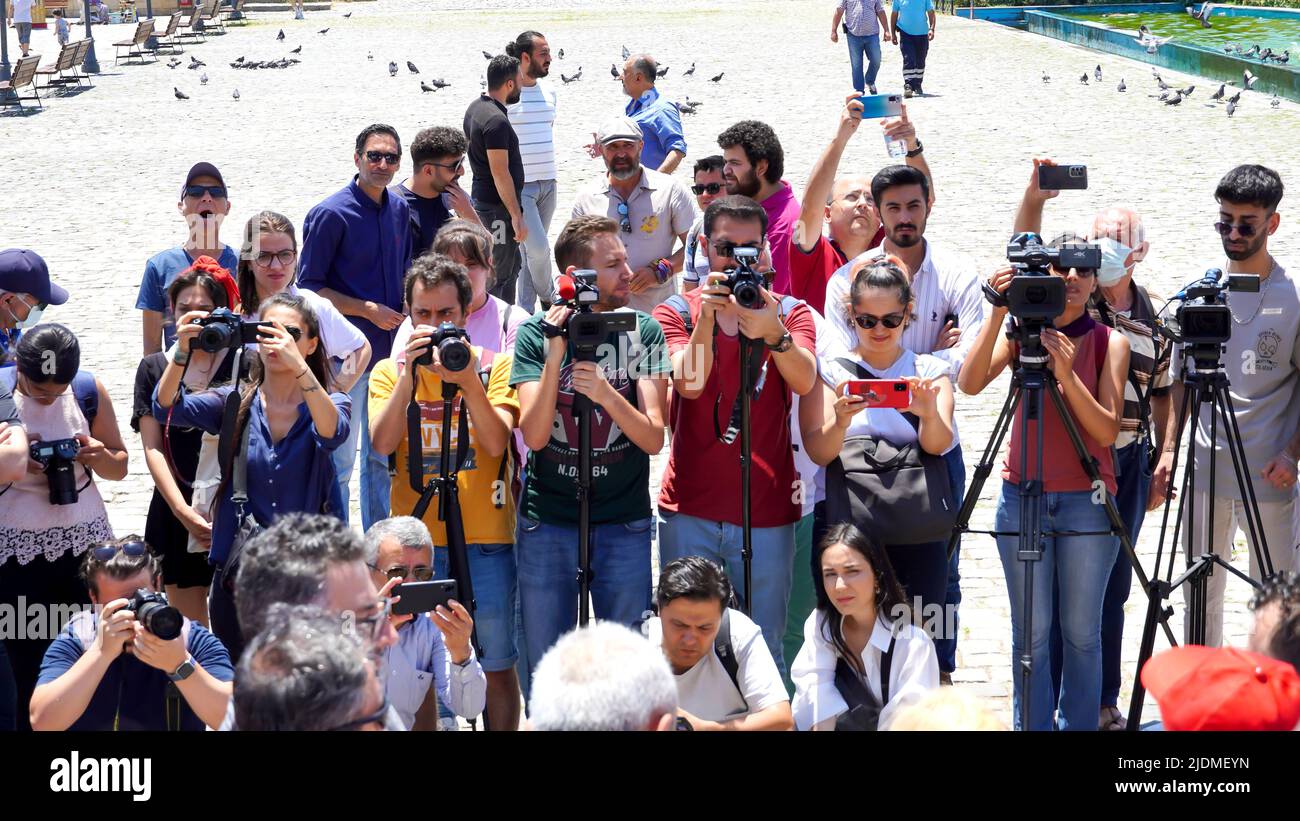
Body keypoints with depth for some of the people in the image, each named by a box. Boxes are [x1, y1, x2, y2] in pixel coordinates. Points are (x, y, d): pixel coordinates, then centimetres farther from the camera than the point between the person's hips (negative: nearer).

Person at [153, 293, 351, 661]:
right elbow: (166, 406, -9)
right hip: (237, 571, 2)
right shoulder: (236, 403, 5)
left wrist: (298, 365, -36)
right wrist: (182, 352, -27)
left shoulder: (329, 405, 0)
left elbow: (331, 431, -24)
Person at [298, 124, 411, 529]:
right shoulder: (331, 214, -13)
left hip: (390, 351, 7)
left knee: (382, 457, 16)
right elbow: (308, 287, -12)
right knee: (340, 461, -2)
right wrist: (369, 310, -15)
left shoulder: (400, 210, 7)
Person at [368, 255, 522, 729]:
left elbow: (496, 443, -10)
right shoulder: (390, 371, 6)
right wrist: (410, 374, -18)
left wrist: (468, 381, -21)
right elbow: (382, 444, -10)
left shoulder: (494, 365, 3)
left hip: (485, 539, -1)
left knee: (496, 666, 6)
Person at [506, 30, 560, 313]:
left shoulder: (548, 90, 11)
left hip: (547, 182, 6)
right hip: (518, 185, -6)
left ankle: (525, 311, 17)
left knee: (531, 250, 10)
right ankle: (549, 298, 12)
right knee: (538, 248, -13)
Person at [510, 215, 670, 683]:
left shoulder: (643, 331, 0)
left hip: (624, 525, 1)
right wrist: (555, 356, -22)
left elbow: (654, 438, -8)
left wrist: (606, 394, -25)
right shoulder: (536, 334, -3)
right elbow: (534, 435, -13)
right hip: (547, 523, -1)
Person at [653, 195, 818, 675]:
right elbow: (689, 383, -12)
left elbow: (804, 381, -14)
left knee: (764, 653, 3)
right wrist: (707, 317, -25)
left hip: (766, 513, 0)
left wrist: (773, 333, -33)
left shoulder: (789, 314, 6)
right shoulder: (678, 313, 5)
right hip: (689, 511, 0)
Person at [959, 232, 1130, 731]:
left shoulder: (1110, 343, 0)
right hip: (1023, 497, 1)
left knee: (1081, 631, 4)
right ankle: (1032, 725, 13)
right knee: (1031, 631, 4)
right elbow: (969, 384, -15)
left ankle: (1079, 725, 15)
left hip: (1088, 499, 0)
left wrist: (1066, 372, -21)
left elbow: (1107, 429, -8)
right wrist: (998, 315, -23)